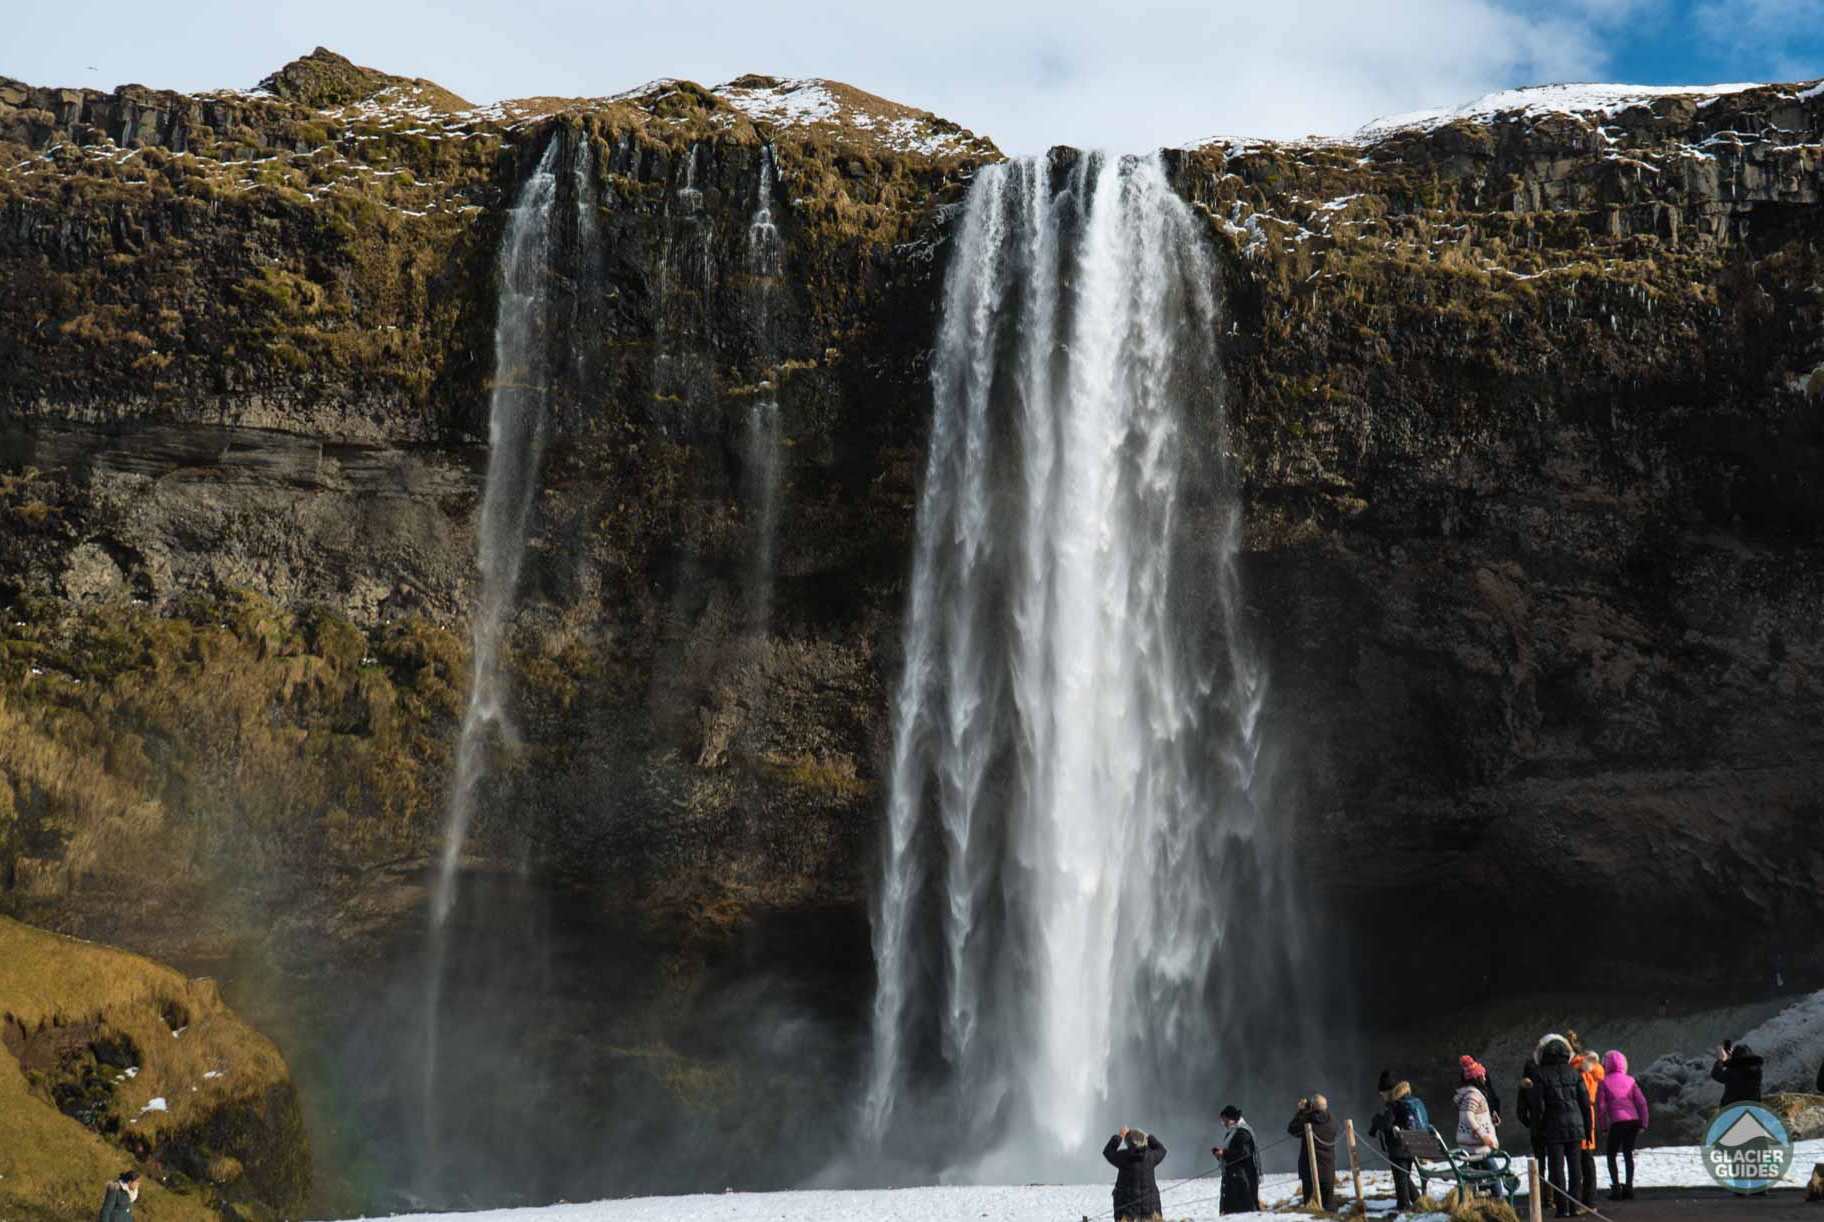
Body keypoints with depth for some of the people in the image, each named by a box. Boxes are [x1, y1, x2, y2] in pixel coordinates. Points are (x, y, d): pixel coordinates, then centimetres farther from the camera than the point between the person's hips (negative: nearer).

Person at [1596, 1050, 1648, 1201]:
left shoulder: (1604, 1082, 2)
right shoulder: (1630, 1080, 12)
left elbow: (1601, 1105, -3)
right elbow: (1641, 1102, 7)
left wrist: (1603, 1125, 6)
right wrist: (1643, 1123, 10)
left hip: (1617, 1122, -4)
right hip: (1633, 1121, 4)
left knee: (1611, 1155, 9)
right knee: (1628, 1153, 16)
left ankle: (1616, 1188, -2)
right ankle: (1629, 1187, 12)